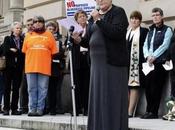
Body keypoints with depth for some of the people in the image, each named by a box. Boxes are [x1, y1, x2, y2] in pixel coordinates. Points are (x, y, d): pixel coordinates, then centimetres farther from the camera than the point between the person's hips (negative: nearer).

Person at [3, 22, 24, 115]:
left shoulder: (23, 40, 12)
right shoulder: (7, 39, 9)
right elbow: (5, 51, -6)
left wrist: (14, 51, -5)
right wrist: (19, 52, -9)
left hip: (18, 66, 1)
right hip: (9, 65, -1)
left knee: (16, 88, 1)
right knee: (7, 87, -1)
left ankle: (14, 108, 3)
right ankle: (6, 108, 1)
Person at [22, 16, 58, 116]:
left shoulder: (49, 35, 9)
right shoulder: (28, 36, 14)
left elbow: (54, 52, 6)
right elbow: (24, 51, 13)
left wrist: (46, 61, 1)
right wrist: (30, 61, 6)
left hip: (44, 68, -1)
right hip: (30, 67, 1)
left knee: (42, 90, -2)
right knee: (32, 89, 2)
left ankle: (40, 109, 1)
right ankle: (32, 109, 4)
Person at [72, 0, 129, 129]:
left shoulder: (118, 12, -2)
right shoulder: (94, 16, 17)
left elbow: (117, 33, -18)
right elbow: (89, 41, 17)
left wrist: (99, 20, -18)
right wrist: (79, 39, -3)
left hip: (113, 63, -6)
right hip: (97, 63, 7)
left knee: (113, 99, -6)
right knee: (98, 99, 6)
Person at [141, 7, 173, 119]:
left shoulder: (167, 30, 2)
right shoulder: (150, 31, 20)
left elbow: (165, 45, -10)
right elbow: (145, 45, 12)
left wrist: (154, 57, -15)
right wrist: (147, 56, -7)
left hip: (160, 62, -5)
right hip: (149, 63, 5)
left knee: (156, 88, -6)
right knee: (148, 87, 2)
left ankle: (154, 112, -2)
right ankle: (149, 110, 9)